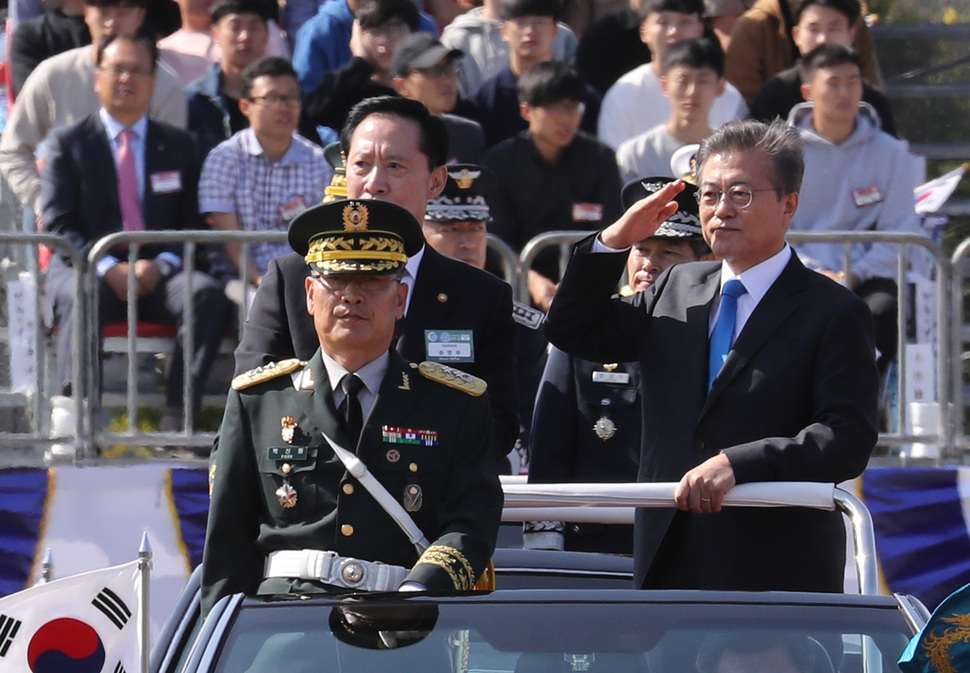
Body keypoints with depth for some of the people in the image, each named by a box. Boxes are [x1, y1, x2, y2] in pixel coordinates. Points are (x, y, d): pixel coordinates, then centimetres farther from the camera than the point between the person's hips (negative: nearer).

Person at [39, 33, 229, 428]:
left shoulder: (177, 146, 18)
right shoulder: (69, 143, 10)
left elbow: (191, 221, 11)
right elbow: (58, 223, 0)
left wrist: (161, 264, -10)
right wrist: (108, 268, -16)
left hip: (158, 274, 3)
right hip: (86, 268, -3)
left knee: (207, 294, -29)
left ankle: (177, 417, -32)